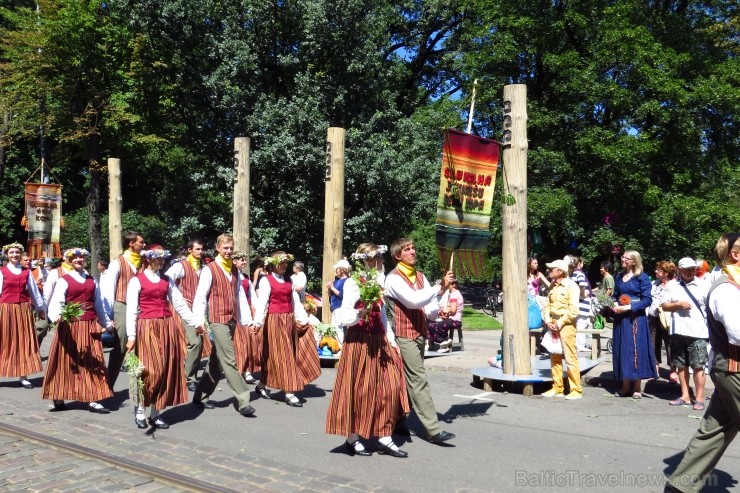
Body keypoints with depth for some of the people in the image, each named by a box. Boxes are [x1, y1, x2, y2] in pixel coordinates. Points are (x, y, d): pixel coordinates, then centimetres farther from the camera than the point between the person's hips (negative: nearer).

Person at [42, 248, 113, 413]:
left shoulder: (92, 281, 14)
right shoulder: (64, 280, -1)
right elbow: (56, 302, -15)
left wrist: (107, 323, 26)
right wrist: (56, 316, -36)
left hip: (90, 327, 4)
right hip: (70, 327, -4)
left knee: (92, 363, 2)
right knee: (67, 362, 2)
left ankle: (92, 400, 4)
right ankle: (59, 398, 16)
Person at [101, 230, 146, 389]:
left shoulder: (142, 263, 11)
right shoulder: (118, 263, -2)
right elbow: (109, 289, -4)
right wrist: (109, 315, -8)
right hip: (123, 307, -4)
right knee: (119, 349, -1)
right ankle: (109, 385, 11)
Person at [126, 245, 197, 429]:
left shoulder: (167, 280, 14)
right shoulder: (137, 280, 0)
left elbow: (179, 304, 14)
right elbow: (131, 310, -5)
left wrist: (195, 323, 9)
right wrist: (131, 336, -11)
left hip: (168, 328, 5)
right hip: (147, 328, -5)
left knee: (166, 370, 4)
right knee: (150, 370, -8)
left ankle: (155, 413, 14)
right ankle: (140, 409, 12)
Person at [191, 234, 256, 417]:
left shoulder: (235, 271, 13)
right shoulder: (209, 270, -5)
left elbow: (241, 296, 14)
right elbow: (200, 297, -8)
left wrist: (247, 319, 9)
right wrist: (199, 321, -16)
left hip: (232, 320, 7)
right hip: (218, 320, -7)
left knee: (217, 361, 13)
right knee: (229, 360, -10)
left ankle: (200, 397, 26)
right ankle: (243, 402, -10)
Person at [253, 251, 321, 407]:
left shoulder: (288, 281, 14)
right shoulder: (266, 280, -5)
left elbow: (295, 302, 14)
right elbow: (262, 302, -14)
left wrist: (304, 319, 9)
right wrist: (258, 322, -25)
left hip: (290, 321, 7)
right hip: (275, 320, -7)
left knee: (290, 355, 10)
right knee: (280, 355, -4)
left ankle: (262, 385, 24)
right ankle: (289, 393, -1)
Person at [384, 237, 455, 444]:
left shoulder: (420, 276, 13)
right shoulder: (393, 278, -10)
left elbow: (428, 307, 7)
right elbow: (413, 300, -25)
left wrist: (437, 311, -15)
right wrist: (440, 287, -26)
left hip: (420, 334, 8)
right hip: (404, 336, -8)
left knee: (409, 380, 14)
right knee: (419, 381, -9)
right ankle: (434, 430, -8)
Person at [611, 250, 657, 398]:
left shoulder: (642, 277, -5)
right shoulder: (619, 277, 13)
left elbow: (647, 300, -11)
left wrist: (627, 307, -18)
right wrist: (613, 306, -2)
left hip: (636, 318, -5)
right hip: (620, 319, 6)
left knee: (636, 350, -2)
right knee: (622, 350, 6)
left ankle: (637, 388, 6)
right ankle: (626, 387, 13)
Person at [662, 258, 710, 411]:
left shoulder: (703, 285, 1)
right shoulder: (672, 285, 8)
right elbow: (664, 306, 8)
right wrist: (678, 304, -10)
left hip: (697, 333, -3)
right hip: (678, 331, 3)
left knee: (698, 366, -2)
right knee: (681, 365, 10)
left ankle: (699, 398, 5)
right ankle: (685, 396, 20)